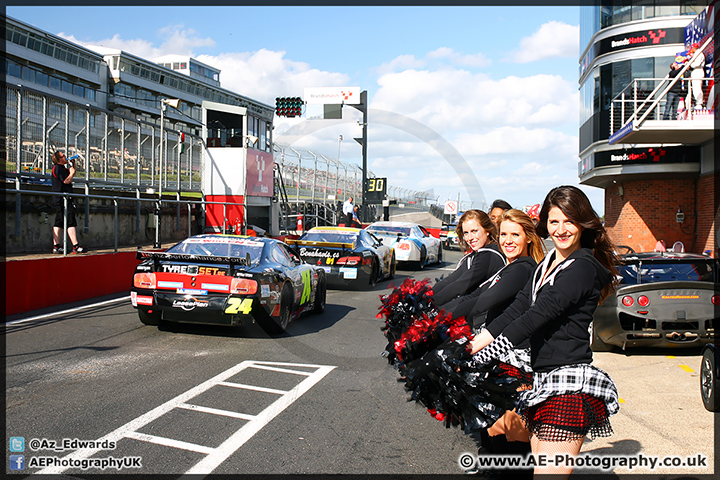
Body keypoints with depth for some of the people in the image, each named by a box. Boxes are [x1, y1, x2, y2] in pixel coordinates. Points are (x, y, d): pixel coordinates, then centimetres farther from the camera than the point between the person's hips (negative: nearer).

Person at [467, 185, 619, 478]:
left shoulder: (583, 267, -11)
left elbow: (534, 317, -19)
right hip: (542, 382, 8)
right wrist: (470, 346, 0)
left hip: (569, 384, -8)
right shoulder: (547, 264, 16)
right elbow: (516, 310, 10)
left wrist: (478, 358, -22)